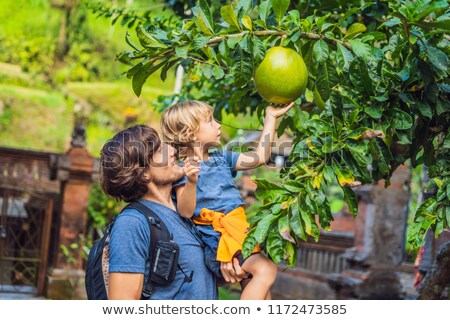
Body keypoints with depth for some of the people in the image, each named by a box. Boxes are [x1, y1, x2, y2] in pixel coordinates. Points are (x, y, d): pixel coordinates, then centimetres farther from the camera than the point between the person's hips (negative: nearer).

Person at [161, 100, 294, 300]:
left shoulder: (221, 158, 14)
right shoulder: (185, 169, -10)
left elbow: (259, 157, 15)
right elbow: (185, 211, -19)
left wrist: (271, 118, 17)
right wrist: (191, 181, -37)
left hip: (239, 232, 9)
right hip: (219, 237, -9)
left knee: (254, 288, 15)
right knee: (265, 270, -25)